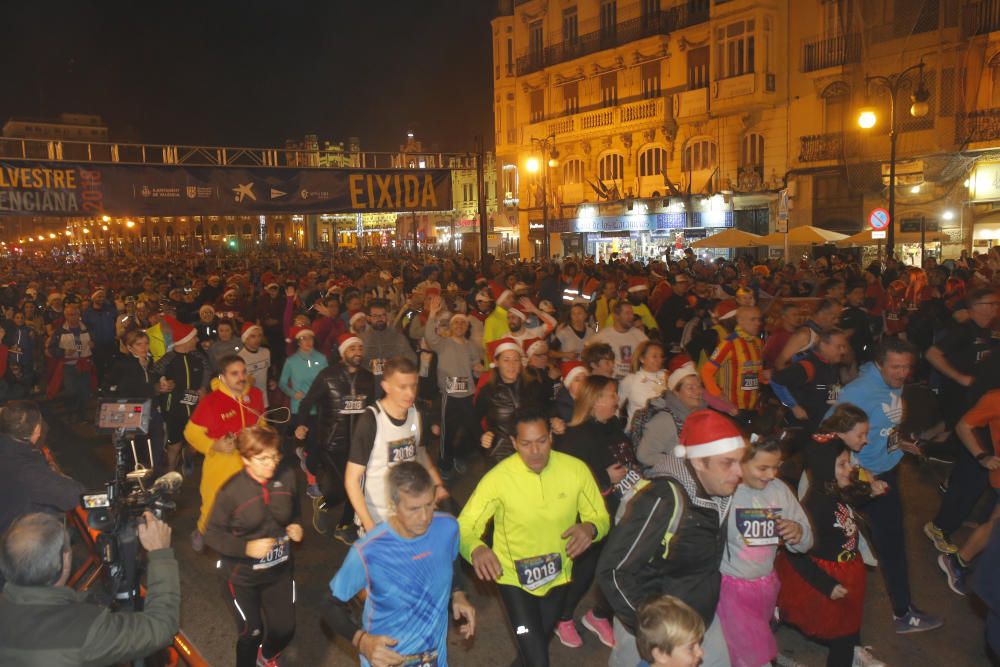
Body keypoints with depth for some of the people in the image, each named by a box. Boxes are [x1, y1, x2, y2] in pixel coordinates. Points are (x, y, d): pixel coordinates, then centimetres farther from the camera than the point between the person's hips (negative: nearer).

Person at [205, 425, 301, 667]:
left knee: (285, 629, 11)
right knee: (252, 632, 8)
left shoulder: (287, 477, -11)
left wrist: (295, 526, -12)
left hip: (279, 570, 3)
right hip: (242, 575, -3)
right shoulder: (231, 490, -21)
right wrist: (246, 547, -26)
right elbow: (212, 534, -14)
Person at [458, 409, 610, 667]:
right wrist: (476, 549, -44)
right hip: (514, 578, -3)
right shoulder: (497, 477, -24)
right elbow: (464, 527, -22)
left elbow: (601, 517, -6)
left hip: (558, 576, 3)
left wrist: (590, 527, -29)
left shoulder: (576, 469, -16)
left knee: (540, 644, 27)